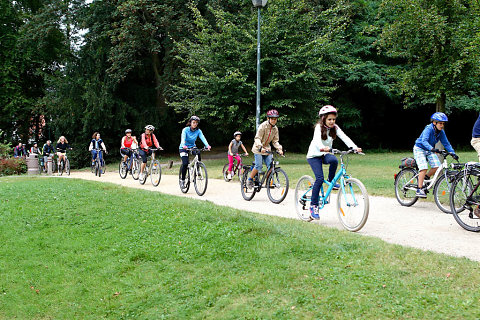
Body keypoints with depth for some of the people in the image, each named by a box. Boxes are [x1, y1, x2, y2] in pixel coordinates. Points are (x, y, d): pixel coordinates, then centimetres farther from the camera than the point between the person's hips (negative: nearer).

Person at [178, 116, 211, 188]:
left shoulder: (198, 131, -7)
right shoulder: (185, 130, -16)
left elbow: (203, 138, -22)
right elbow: (183, 139, -30)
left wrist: (207, 145, -41)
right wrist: (184, 146, -52)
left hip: (192, 147, 3)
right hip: (184, 148, -3)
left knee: (198, 155, -29)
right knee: (185, 163, -20)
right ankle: (182, 180, -2)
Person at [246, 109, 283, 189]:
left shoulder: (275, 128, 1)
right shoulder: (263, 126, -17)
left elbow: (275, 141, 4)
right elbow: (257, 138, -23)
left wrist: (279, 149, -14)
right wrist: (260, 147, -38)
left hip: (267, 149, 6)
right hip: (258, 149, -6)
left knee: (270, 166, -6)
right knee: (259, 166, -16)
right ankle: (250, 180, 2)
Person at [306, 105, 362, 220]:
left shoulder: (335, 128, -2)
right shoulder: (319, 127, -16)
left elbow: (344, 137, -16)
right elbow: (317, 139, -35)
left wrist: (355, 147, -32)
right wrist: (322, 148, -57)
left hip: (325, 154, 4)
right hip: (314, 155, -4)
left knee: (334, 160, -32)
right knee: (320, 178, -20)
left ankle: (331, 181, -6)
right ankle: (313, 206, -11)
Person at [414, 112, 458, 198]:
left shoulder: (441, 132, -7)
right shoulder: (428, 129, -26)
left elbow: (446, 143, -4)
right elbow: (424, 141, -39)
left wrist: (453, 153, -16)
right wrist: (432, 148, -55)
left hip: (430, 150, 6)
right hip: (419, 149, -6)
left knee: (437, 166, -12)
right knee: (424, 168, -22)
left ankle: (426, 178, 16)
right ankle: (419, 190, -18)